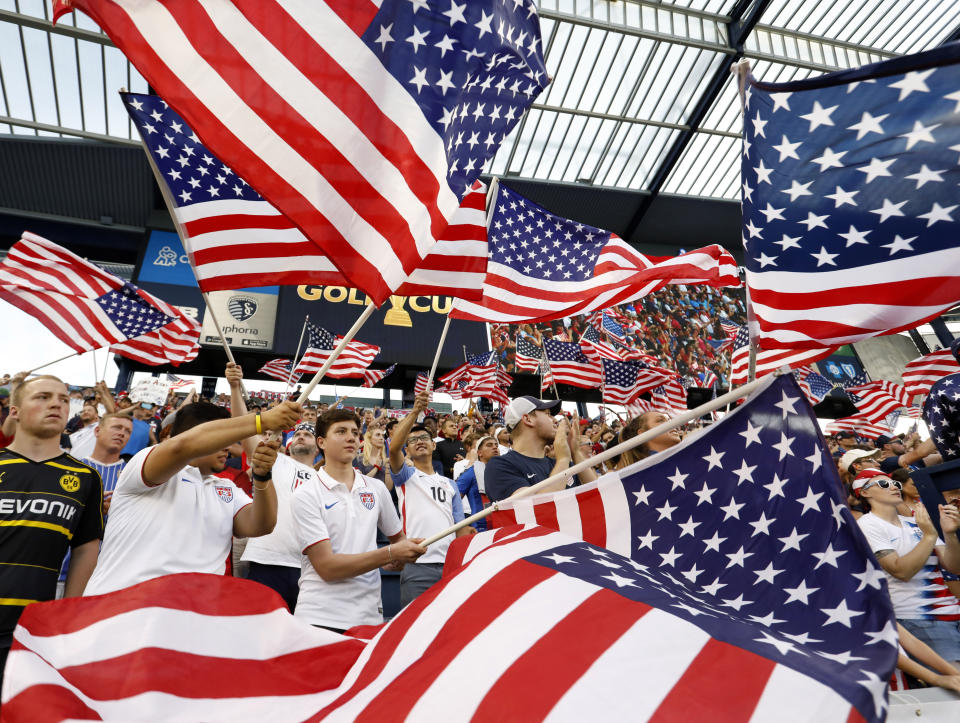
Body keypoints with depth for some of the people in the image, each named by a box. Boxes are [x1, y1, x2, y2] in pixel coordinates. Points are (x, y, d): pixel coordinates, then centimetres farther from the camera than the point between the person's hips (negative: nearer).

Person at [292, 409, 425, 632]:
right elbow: (326, 567, -14)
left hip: (369, 614, 4)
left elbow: (397, 537, 21)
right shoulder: (306, 494, -7)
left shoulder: (377, 488, 7)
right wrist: (389, 554, -21)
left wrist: (400, 558, -3)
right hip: (320, 618, -3)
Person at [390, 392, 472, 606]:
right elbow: (394, 448, -14)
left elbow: (460, 525, 17)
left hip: (450, 564, 4)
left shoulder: (449, 484, 20)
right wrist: (415, 412, -21)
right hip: (417, 565, -4)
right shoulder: (406, 476, 8)